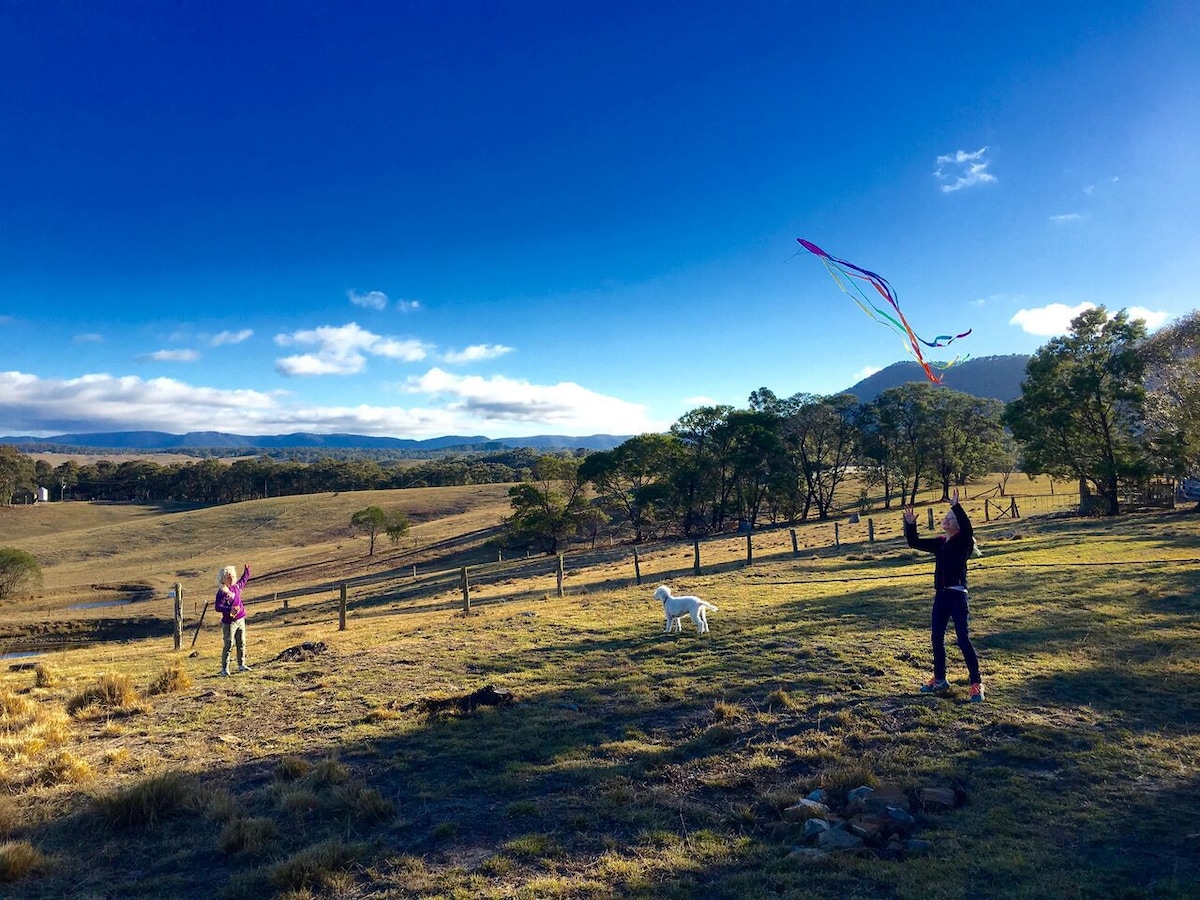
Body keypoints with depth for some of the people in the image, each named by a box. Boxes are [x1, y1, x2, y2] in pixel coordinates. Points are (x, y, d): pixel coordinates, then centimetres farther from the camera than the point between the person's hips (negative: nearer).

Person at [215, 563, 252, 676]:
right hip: (229, 622, -7)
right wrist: (230, 610, -36)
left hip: (240, 620, 8)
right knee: (228, 645, -4)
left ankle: (241, 665, 24)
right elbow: (217, 607, -26)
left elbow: (243, 580, 31)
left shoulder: (236, 587, 7)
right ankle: (224, 668, 5)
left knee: (241, 643, 13)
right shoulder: (222, 592, -17)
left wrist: (246, 572, 34)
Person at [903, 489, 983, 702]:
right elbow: (914, 542, 12)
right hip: (940, 595, 8)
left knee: (963, 639, -7)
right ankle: (939, 679, 25)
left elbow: (967, 528, -28)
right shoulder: (939, 543, 12)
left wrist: (956, 506, -36)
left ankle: (976, 683, 1)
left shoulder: (963, 541, -6)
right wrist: (910, 524, -1)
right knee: (937, 638, 12)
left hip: (957, 595, -7)